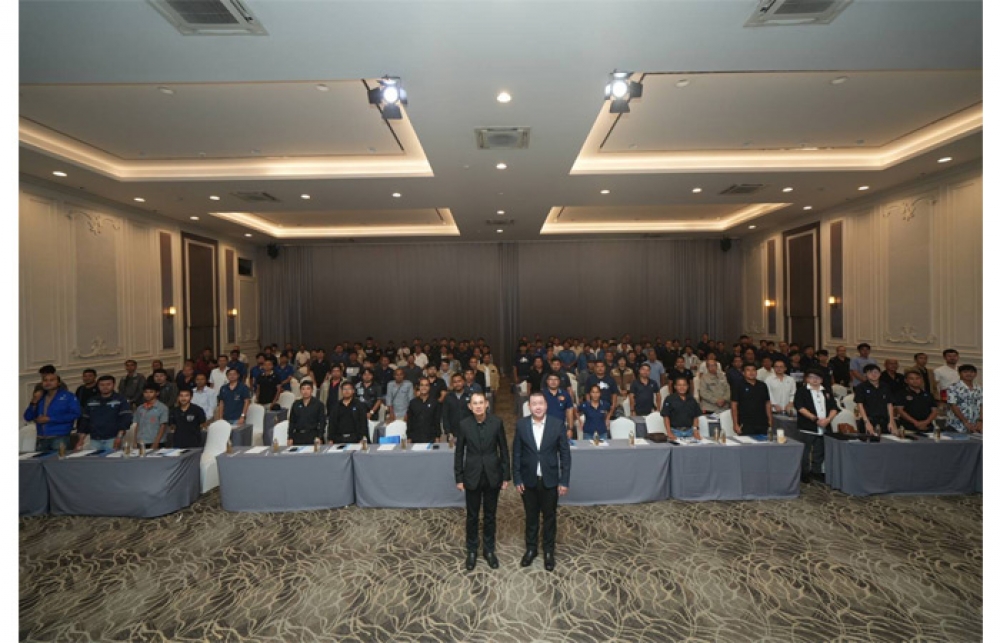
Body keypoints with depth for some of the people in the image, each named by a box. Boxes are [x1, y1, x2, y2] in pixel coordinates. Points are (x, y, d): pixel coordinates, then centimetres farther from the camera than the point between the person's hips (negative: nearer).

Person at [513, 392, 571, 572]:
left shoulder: (557, 425, -10)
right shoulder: (521, 425, -8)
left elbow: (565, 454, -6)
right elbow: (517, 453, -2)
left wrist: (564, 481, -7)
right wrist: (517, 479, -4)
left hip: (550, 480, -1)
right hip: (528, 480, 1)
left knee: (549, 517, 15)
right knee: (531, 516, 17)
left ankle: (549, 550, 35)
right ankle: (531, 548, 37)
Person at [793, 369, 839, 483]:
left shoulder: (827, 392, 14)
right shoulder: (801, 391, -1)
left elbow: (833, 408, 10)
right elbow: (800, 408, -12)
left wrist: (828, 419, -8)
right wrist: (815, 419, -18)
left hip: (824, 428, 5)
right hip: (807, 428, -4)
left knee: (819, 453, 12)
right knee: (805, 452, -1)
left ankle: (817, 472, 24)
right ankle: (804, 474, 9)